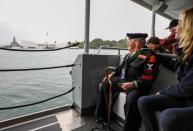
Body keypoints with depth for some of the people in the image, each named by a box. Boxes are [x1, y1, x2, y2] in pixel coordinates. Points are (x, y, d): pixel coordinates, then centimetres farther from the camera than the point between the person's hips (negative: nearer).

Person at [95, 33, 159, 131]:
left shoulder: (149, 55, -12)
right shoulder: (130, 54, 13)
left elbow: (150, 76, -20)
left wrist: (134, 84, -30)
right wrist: (113, 74, 12)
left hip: (137, 85, -8)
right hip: (121, 80, 9)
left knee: (132, 99, -36)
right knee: (105, 84, 9)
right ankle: (102, 116, 21)